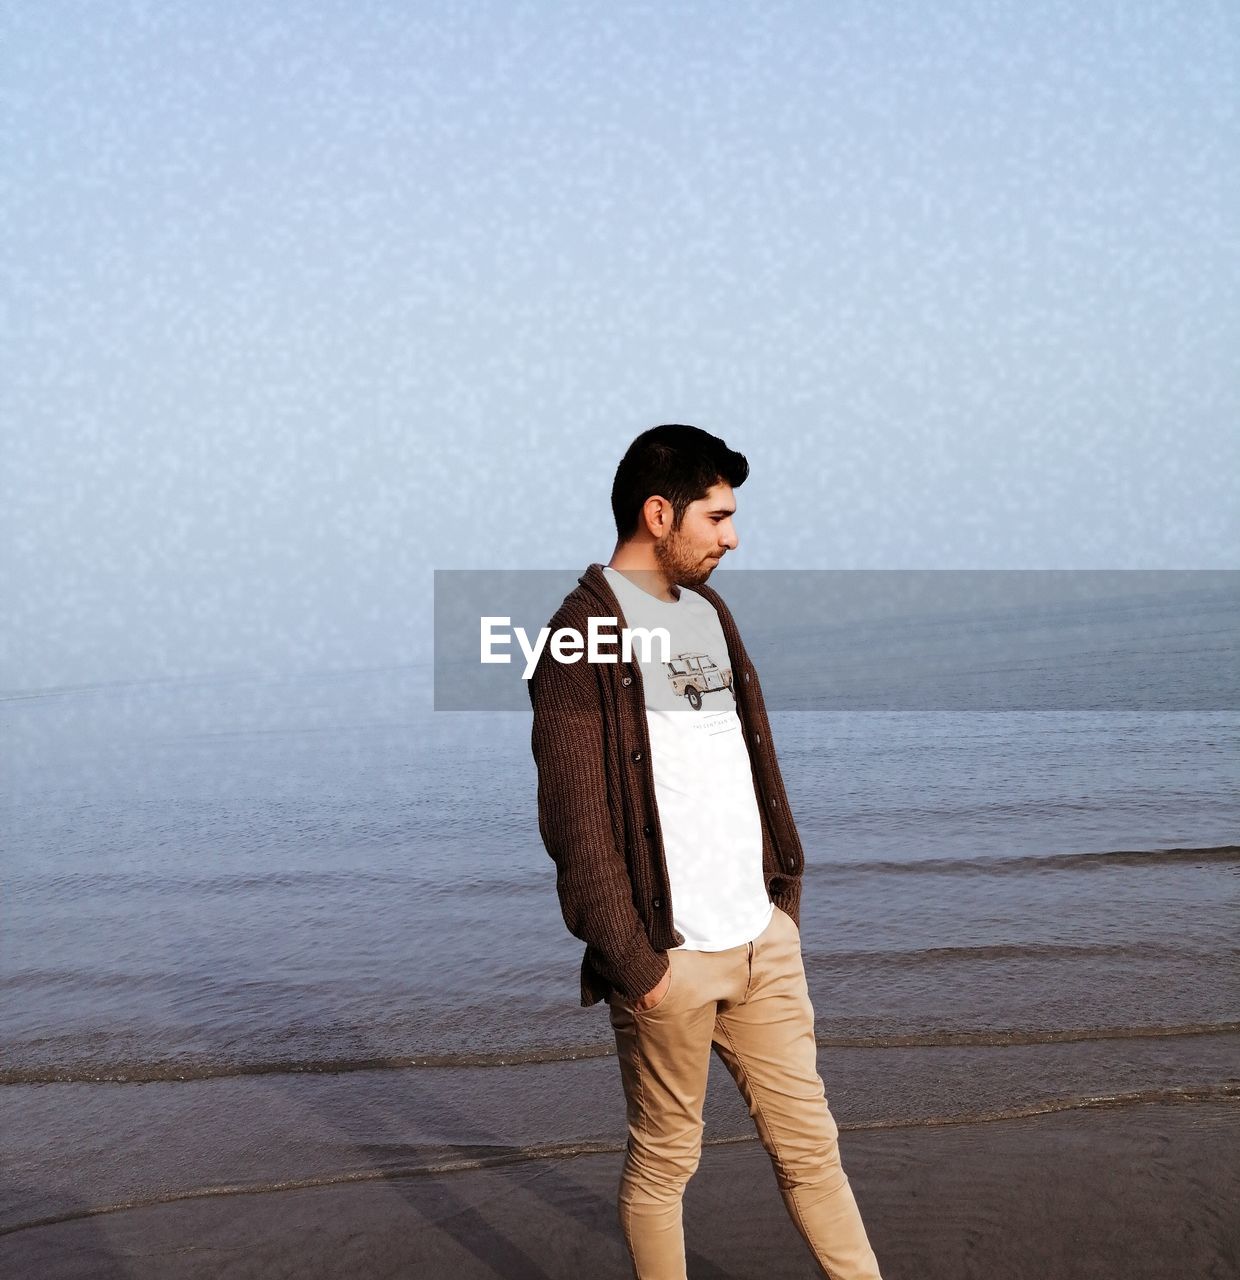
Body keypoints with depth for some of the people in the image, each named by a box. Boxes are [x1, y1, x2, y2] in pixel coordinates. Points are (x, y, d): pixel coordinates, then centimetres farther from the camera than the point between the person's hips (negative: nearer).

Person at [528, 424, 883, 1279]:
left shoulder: (709, 613, 11)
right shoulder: (584, 637, -12)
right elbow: (575, 822, -15)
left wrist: (786, 885, 12)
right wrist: (630, 960, -15)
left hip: (764, 940, 7)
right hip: (669, 956, -7)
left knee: (809, 1142, 15)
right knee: (664, 1161, 11)